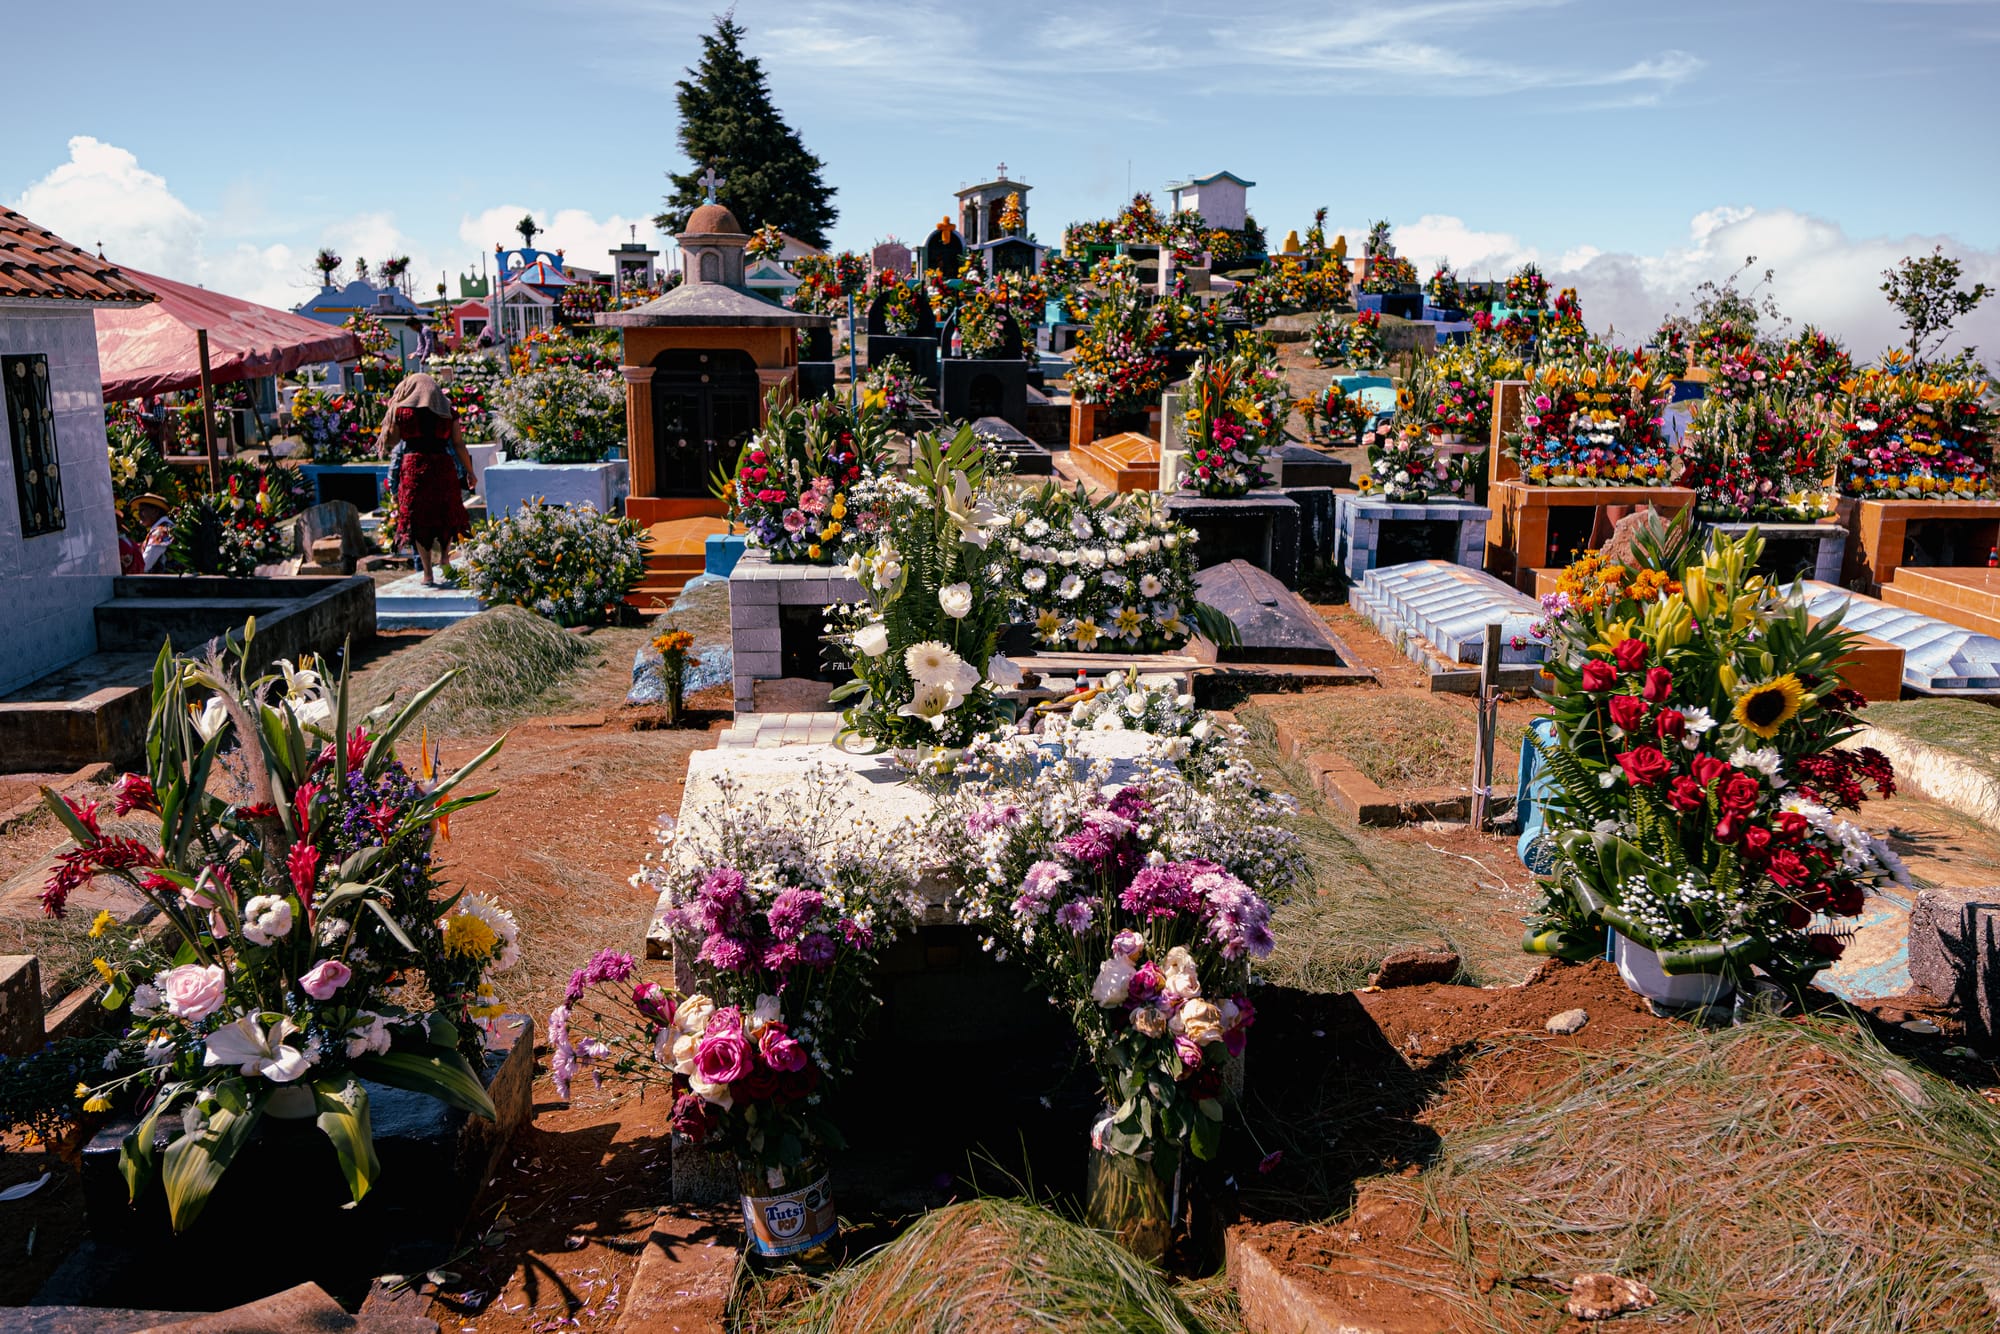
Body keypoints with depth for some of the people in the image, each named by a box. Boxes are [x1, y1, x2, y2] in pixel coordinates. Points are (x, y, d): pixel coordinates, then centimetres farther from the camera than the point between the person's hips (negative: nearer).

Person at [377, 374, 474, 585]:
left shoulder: (401, 411, 1)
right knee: (446, 514, 18)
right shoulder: (448, 411, 6)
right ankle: (444, 556, 7)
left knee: (418, 519, 4)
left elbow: (390, 440, 7)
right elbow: (459, 445, 5)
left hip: (414, 467, -1)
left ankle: (428, 573, 3)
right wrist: (469, 472, 14)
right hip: (443, 467, 1)